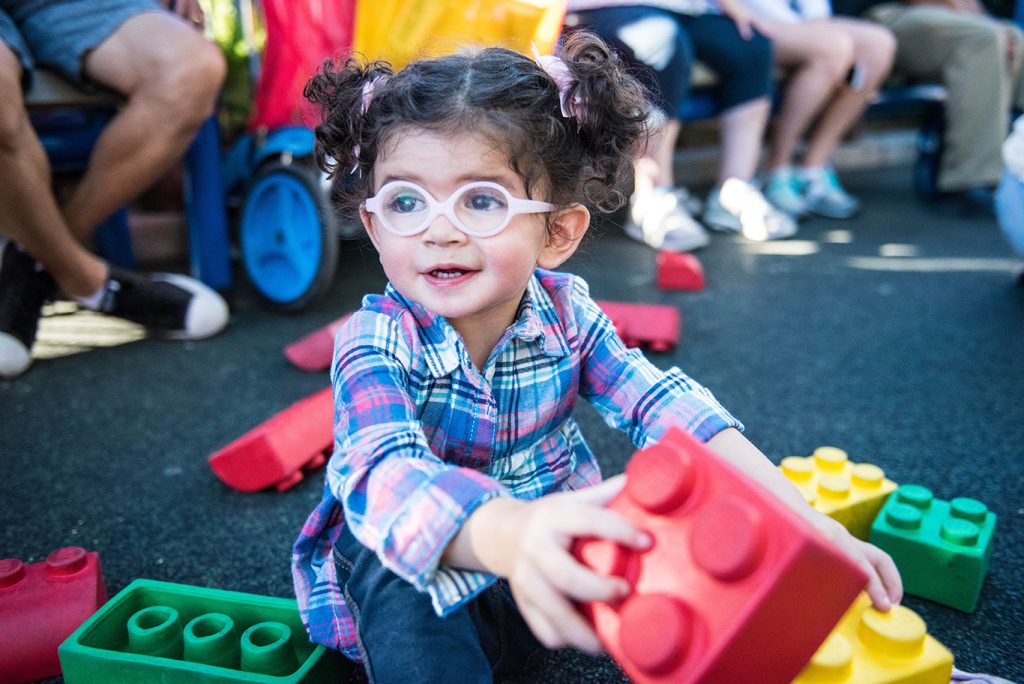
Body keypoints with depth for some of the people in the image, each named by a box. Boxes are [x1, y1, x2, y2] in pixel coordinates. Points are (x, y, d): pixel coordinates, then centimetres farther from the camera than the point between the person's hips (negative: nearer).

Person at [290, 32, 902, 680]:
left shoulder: (565, 310, -12)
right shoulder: (376, 341, -24)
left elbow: (668, 407, -19)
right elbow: (384, 475, -43)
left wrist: (803, 518, -32)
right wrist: (508, 532, -65)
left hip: (549, 540, 3)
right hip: (416, 581, -2)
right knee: (392, 571, -36)